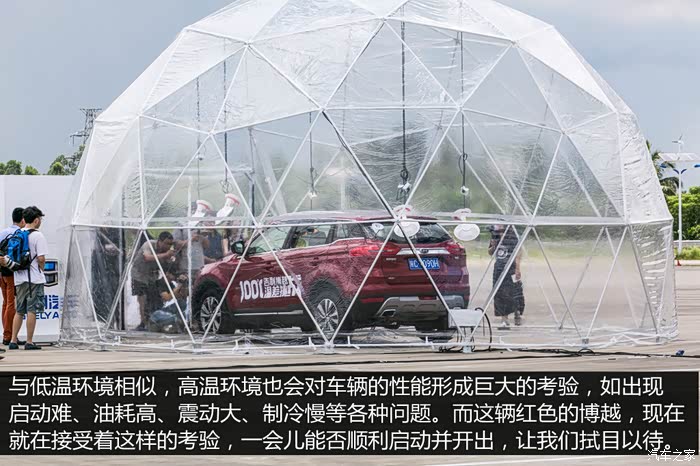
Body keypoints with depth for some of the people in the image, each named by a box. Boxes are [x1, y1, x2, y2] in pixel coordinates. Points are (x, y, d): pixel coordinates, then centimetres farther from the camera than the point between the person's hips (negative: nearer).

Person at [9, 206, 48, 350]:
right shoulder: (37, 236, -10)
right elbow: (41, 258, -15)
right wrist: (41, 268, 3)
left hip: (19, 278, 6)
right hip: (34, 279, -6)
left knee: (19, 311, 13)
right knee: (32, 311, -2)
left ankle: (13, 341, 10)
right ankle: (29, 342, -2)